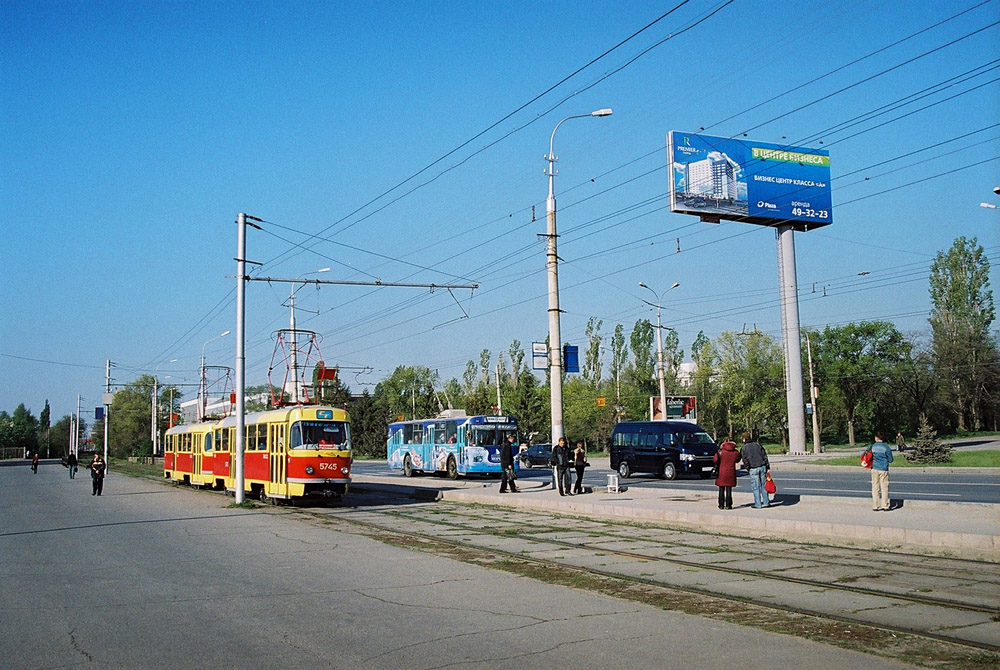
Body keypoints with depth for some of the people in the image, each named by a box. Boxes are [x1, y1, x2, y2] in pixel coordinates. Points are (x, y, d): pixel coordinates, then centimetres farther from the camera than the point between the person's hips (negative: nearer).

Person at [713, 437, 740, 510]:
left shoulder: (721, 451, -8)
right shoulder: (735, 452, -2)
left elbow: (715, 459, -4)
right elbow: (737, 459, 14)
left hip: (722, 472, -1)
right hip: (731, 472, 1)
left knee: (721, 490, 8)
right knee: (729, 490, 6)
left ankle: (721, 505, 9)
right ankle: (728, 505, 4)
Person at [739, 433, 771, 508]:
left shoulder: (744, 448, 0)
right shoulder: (757, 445, 11)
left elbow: (745, 460, -5)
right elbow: (764, 456, 8)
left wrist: (748, 468, 8)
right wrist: (767, 467, 9)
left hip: (753, 469, -4)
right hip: (762, 467, 4)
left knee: (756, 487, 1)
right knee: (763, 485, 10)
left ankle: (758, 504, 3)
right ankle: (766, 502, 12)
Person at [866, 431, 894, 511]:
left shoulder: (872, 447, -1)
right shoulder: (886, 448, -7)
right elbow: (890, 460, -3)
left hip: (874, 469, 2)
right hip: (884, 469, -2)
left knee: (875, 487, 7)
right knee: (884, 488, 4)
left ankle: (875, 506, 8)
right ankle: (885, 506, 5)